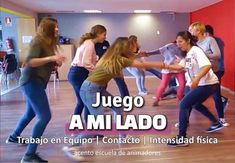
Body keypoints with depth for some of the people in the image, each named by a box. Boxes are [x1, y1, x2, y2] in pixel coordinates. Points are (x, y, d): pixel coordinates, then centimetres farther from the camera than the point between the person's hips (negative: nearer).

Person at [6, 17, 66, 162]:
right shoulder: (38, 42, -14)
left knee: (31, 113, 26)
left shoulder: (48, 43, 12)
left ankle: (13, 137, 49)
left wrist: (55, 63, -1)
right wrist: (51, 58, -31)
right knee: (45, 117, -14)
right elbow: (29, 62, -26)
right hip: (32, 82, -10)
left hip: (36, 83, 10)